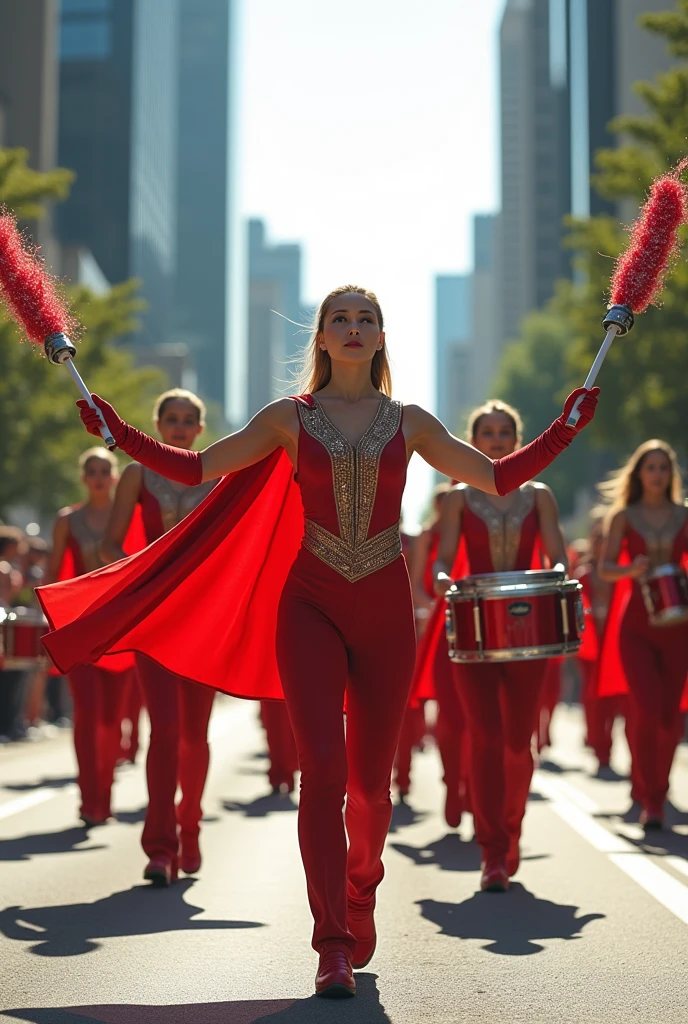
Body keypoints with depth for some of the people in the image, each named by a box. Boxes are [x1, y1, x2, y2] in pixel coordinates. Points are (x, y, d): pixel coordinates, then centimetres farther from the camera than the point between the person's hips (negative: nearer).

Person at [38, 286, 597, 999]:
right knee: (322, 767, -13)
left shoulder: (409, 423, 9)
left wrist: (567, 427, 4)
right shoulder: (289, 418, 5)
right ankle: (333, 947, -7)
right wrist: (120, 434, -5)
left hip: (384, 609, 2)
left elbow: (499, 477, 10)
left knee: (371, 776, 7)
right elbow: (195, 468, 4)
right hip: (310, 604, -1)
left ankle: (359, 896, 35)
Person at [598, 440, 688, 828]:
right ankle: (650, 800, -4)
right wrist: (631, 570, -22)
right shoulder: (623, 516, 3)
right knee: (646, 709, -13)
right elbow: (605, 569, -2)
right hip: (636, 624, -2)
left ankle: (655, 790, 23)